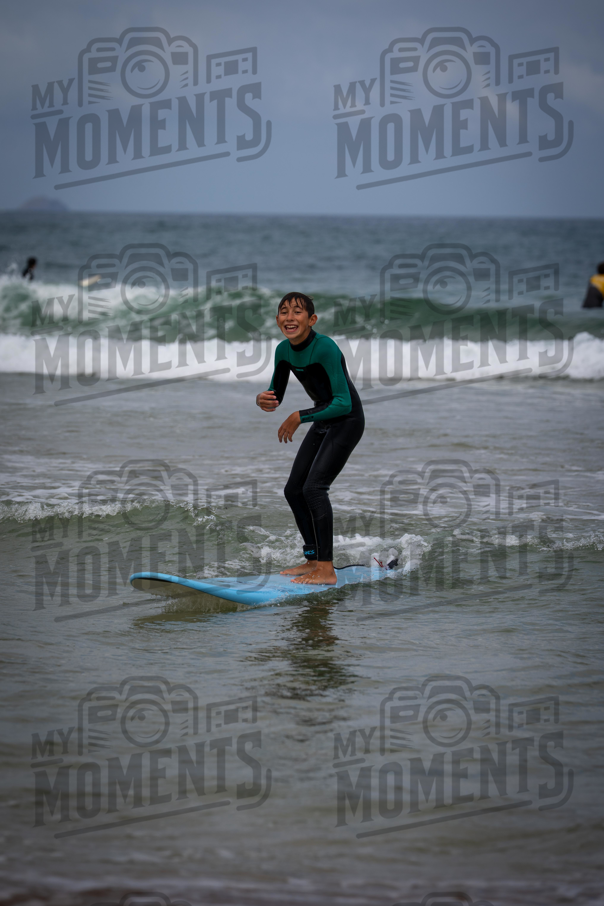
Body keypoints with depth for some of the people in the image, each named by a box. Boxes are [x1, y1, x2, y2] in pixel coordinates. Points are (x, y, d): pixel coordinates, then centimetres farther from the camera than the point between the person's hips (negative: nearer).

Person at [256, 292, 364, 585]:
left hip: (347, 421, -9)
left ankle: (326, 569, -18)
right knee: (294, 490, 8)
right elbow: (276, 397, 8)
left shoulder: (325, 349, -26)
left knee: (314, 487, -19)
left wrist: (300, 417, -25)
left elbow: (343, 403, -27)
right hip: (323, 423, 9)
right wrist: (263, 400, -16)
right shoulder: (284, 351, -2)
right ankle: (313, 560, 21)